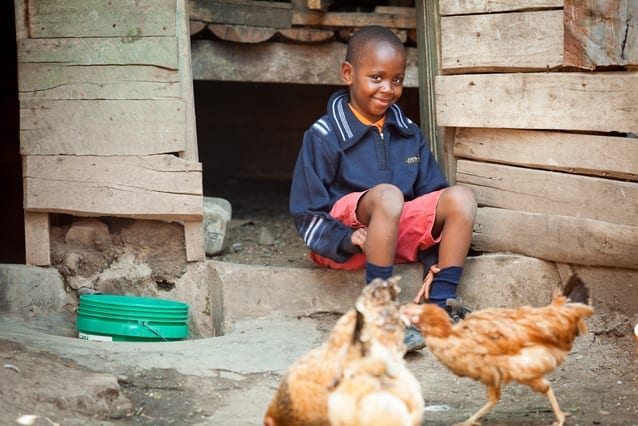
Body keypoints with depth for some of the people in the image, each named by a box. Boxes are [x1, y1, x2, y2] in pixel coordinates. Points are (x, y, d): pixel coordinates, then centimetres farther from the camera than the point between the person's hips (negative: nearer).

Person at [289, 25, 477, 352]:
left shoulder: (408, 134, 10)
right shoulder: (323, 137, -7)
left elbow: (431, 197, 9)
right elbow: (308, 215, -7)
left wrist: (435, 261, -4)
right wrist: (348, 239, -25)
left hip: (399, 233, 6)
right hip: (347, 237, -5)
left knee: (460, 198, -17)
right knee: (387, 195, -36)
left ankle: (441, 305, -21)